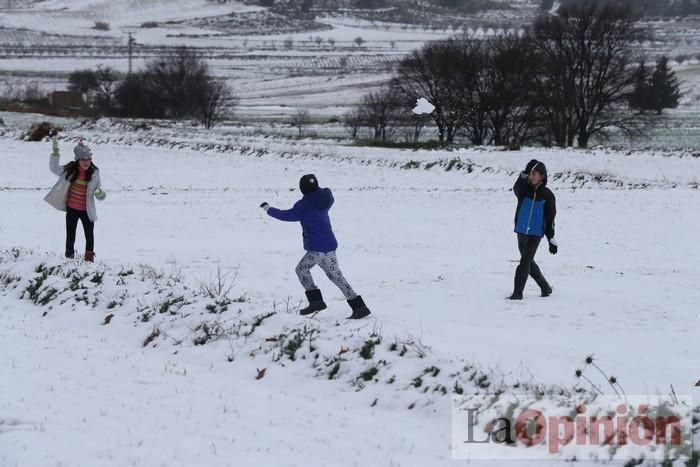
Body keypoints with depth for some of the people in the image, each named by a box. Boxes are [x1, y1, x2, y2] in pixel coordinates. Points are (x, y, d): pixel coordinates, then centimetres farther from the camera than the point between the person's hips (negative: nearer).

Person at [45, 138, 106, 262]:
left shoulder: (94, 173, -6)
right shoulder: (70, 170, -6)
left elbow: (99, 190, -1)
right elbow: (54, 168, 6)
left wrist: (100, 194, -25)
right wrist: (55, 154, -7)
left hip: (87, 210, -1)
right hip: (72, 209, 1)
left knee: (89, 235, 3)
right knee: (70, 236, 10)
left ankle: (89, 257, 16)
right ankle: (69, 256, 23)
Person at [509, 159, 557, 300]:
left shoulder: (547, 195, -3)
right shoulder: (523, 189, 2)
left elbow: (550, 218, 2)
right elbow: (516, 187, -24)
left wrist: (552, 239, 2)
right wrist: (524, 174, -38)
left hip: (536, 233, -4)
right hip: (521, 231, 4)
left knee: (525, 262, -13)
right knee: (528, 262, 14)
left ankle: (518, 292, -10)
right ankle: (545, 288, 31)